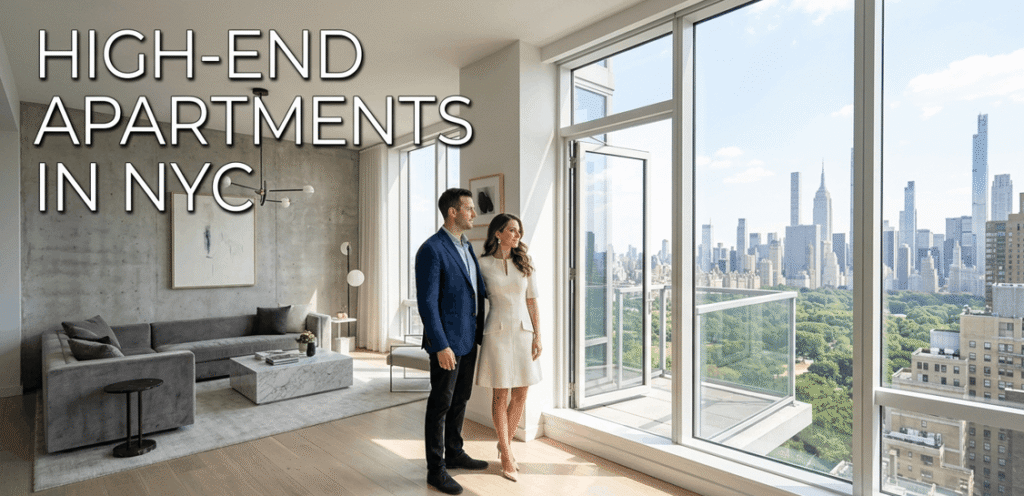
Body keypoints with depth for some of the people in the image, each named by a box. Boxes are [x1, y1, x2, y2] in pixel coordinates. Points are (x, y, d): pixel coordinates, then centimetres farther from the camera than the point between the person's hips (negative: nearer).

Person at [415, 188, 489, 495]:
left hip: (469, 338, 8)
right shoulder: (431, 250, -16)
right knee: (440, 404, 5)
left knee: (459, 400, 20)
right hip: (447, 341, -8)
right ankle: (436, 469, 20)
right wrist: (441, 345, -21)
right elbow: (427, 302, -19)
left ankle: (454, 453, 37)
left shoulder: (466, 247, 11)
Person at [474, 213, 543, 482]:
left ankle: (506, 441, 30)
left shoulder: (523, 264, 6)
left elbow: (532, 301, 7)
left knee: (521, 394, 7)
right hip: (497, 332, -3)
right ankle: (506, 454, 18)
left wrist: (537, 335, 2)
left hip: (523, 331, 4)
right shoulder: (482, 264, -3)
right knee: (500, 394, 3)